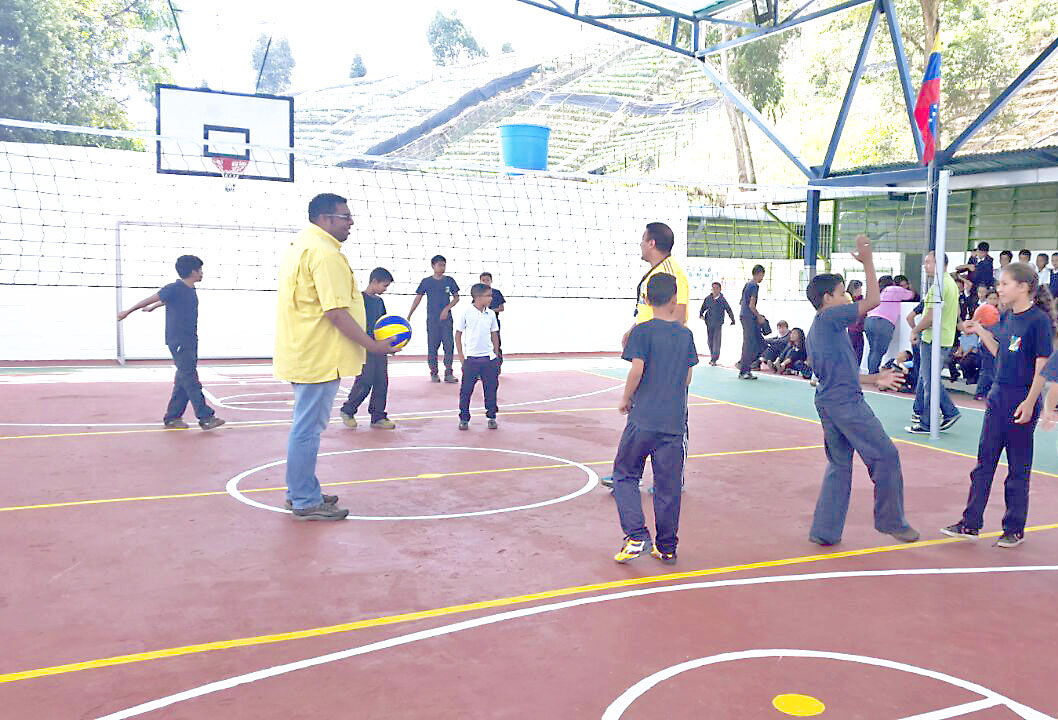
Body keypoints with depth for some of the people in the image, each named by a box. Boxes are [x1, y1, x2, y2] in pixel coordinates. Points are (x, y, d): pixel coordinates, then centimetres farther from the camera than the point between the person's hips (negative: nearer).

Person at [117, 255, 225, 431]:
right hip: (178, 342, -9)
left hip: (190, 342, 9)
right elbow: (150, 299, -2)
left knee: (183, 381, 9)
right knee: (191, 380, -11)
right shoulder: (174, 289, -13)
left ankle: (172, 417, 17)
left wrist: (152, 308, 47)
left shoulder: (191, 290, 12)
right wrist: (128, 312, 8)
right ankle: (205, 417, -13)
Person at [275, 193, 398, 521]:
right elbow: (336, 311, -23)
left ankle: (301, 492, 29)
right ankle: (305, 502, 6)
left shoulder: (300, 246, 17)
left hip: (302, 355, 11)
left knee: (306, 427, 19)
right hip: (319, 358, -11)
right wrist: (372, 345, -15)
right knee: (308, 429, -3)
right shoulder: (325, 253, -17)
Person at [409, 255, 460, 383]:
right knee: (432, 346, 3)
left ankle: (448, 373, 1)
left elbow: (456, 297, 8)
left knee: (449, 345, -4)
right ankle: (433, 373, 13)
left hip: (446, 319, 1)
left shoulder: (449, 281, 3)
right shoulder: (426, 281, 0)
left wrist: (447, 308, -8)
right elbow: (418, 298, 4)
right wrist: (409, 316, 1)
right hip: (432, 320, -1)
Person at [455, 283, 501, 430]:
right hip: (471, 358, -3)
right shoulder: (467, 313, -6)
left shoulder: (491, 314, 4)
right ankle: (464, 418, 13)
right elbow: (458, 334, 0)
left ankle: (492, 417, 19)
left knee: (491, 388, 7)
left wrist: (496, 356, 11)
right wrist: (461, 357, -3)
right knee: (466, 389, 2)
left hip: (489, 358, 3)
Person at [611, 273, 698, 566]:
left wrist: (626, 399, 0)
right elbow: (688, 377, 12)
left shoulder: (643, 331, -5)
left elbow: (637, 369, -15)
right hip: (675, 420, 4)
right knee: (668, 485, 10)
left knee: (625, 475, 10)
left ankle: (636, 536, -3)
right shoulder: (686, 334, 8)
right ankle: (666, 547, 18)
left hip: (643, 418, -4)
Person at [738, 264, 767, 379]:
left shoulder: (748, 284, 16)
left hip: (744, 316, 10)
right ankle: (743, 372, -4)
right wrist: (759, 317, -7)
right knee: (749, 344, -6)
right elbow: (751, 305, -19)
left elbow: (741, 302, 22)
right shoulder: (754, 286, -13)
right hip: (749, 317, -10)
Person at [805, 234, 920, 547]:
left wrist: (874, 379, 25)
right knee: (885, 455, 3)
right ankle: (891, 521, 13)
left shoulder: (816, 329, 19)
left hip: (828, 402, 9)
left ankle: (825, 530, 11)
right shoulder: (831, 317, -9)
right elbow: (873, 300, -11)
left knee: (839, 465, 13)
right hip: (847, 403, -9)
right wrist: (868, 262, -3)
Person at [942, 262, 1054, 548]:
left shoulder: (1039, 320, -14)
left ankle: (1014, 530, 18)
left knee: (1018, 468, 5)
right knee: (985, 461, 9)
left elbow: (1043, 365, -15)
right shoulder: (1007, 317, 8)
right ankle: (970, 524, 15)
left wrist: (1030, 402, -19)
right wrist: (980, 331, 8)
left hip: (1022, 401, -7)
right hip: (999, 396, 7)